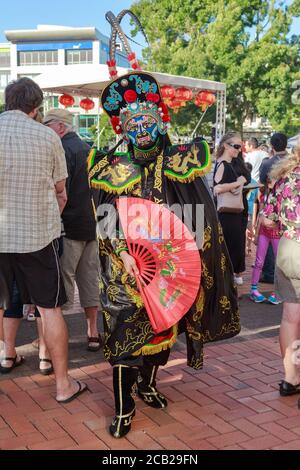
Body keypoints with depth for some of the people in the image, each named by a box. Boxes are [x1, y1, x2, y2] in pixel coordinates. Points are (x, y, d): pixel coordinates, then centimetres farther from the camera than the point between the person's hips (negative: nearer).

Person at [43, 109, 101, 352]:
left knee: (63, 280, -3)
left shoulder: (63, 150, -11)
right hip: (92, 224, 8)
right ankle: (93, 332, 17)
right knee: (89, 279, 11)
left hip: (70, 225, -8)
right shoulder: (86, 148, 16)